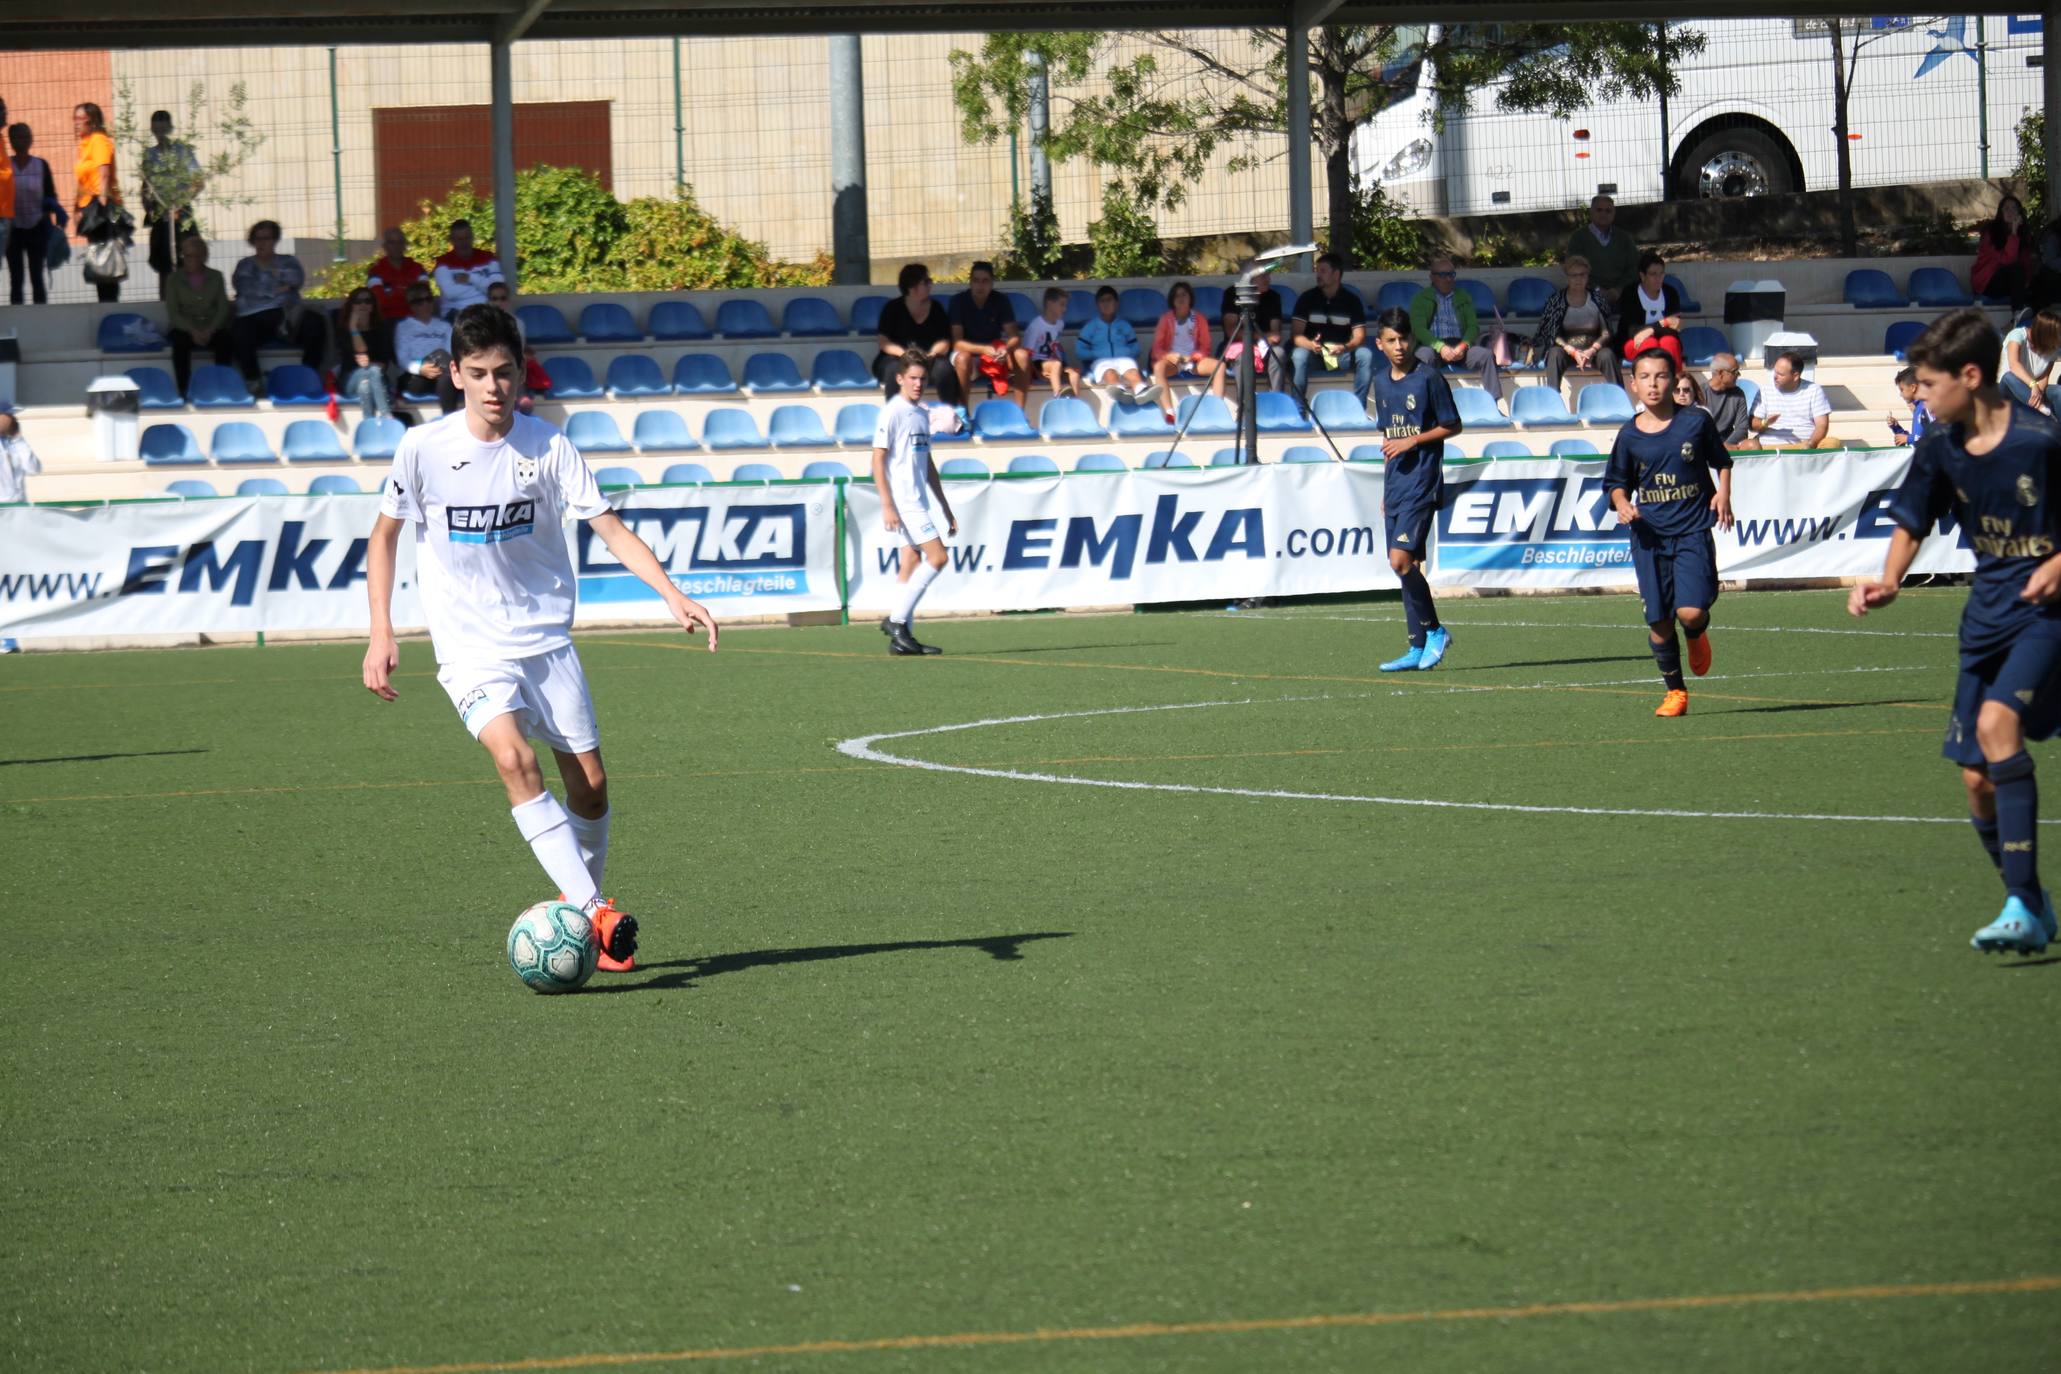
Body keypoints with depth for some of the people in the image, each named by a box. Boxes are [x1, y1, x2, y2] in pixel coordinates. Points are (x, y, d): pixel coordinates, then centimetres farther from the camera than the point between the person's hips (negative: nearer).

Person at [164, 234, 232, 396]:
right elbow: (173, 313, -1)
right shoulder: (175, 279, 7)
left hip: (212, 328, 1)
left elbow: (223, 308, 3)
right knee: (180, 341, -37)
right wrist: (192, 331, -17)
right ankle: (183, 390, -36)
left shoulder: (216, 277, 11)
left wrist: (210, 330, -15)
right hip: (185, 328, -1)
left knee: (225, 340, -33)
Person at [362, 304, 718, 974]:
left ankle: (582, 921, 24)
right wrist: (381, 635, -1)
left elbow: (610, 528, -4)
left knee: (589, 786, 1)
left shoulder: (548, 446, -5)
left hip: (547, 637, 3)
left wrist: (674, 596, -17)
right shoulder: (423, 448, -7)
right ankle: (592, 911, -32)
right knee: (514, 758, -26)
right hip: (471, 645, -2)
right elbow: (384, 536, 6)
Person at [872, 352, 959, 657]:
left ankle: (901, 637, 3)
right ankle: (896, 618, -12)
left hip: (919, 502, 8)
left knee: (912, 563, 4)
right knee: (937, 556, -14)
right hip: (903, 502, -8)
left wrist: (945, 507, 22)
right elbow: (877, 460, -12)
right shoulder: (892, 413, -8)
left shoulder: (921, 415, 17)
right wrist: (887, 506, -18)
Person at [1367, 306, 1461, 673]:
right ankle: (1419, 647, 12)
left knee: (1401, 559, -17)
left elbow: (1452, 426, -4)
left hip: (1422, 483, -7)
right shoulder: (1381, 382, 12)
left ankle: (1434, 630, -2)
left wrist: (1413, 440, -16)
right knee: (1404, 565, 7)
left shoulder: (1429, 377, -8)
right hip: (1396, 487, 7)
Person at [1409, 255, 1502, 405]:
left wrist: (1463, 346, -13)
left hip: (1459, 346, 3)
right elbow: (1418, 328, -4)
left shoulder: (1463, 298, 21)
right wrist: (1440, 347, -21)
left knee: (1486, 355, -25)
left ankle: (1497, 403, -28)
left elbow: (1473, 326, 10)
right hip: (1432, 345, -3)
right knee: (1424, 356, -38)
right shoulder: (1421, 299, 10)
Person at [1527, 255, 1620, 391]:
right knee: (1555, 354, -34)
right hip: (1566, 348, 0)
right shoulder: (1556, 300, 2)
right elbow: (1552, 334, -4)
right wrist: (1573, 352, -19)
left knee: (1607, 355, -32)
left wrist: (1592, 350, -19)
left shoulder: (1598, 299, 4)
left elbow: (1606, 333, 0)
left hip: (1593, 349, 0)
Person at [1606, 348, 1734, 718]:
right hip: (1649, 535, 2)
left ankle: (1698, 636, 22)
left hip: (1693, 531, -2)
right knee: (1658, 622, 2)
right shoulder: (1629, 436, 1)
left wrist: (1723, 492, -3)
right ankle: (1675, 691, 21)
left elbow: (1721, 461, 13)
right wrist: (1622, 503, -7)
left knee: (1691, 612, -16)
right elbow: (1617, 482, 13)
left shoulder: (1696, 421, -2)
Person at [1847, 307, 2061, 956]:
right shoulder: (1942, 447, 1)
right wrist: (1887, 582, -6)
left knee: (1997, 721, -28)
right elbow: (1912, 522, 12)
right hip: (1987, 615, 7)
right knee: (1977, 776, 3)